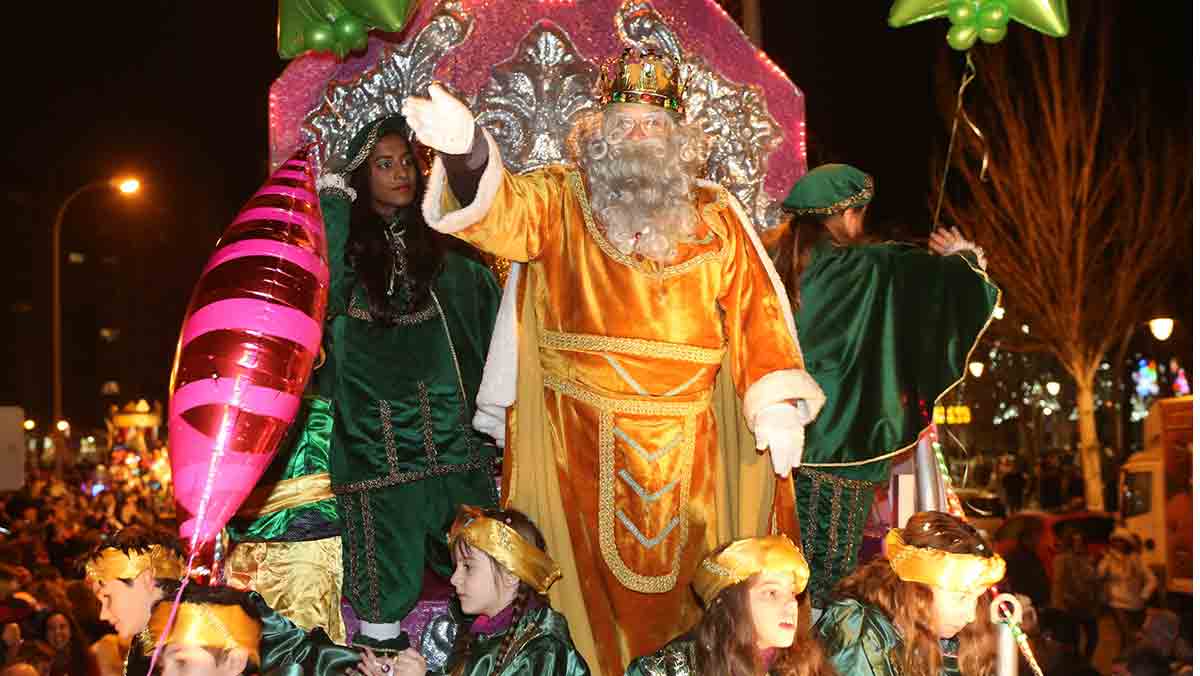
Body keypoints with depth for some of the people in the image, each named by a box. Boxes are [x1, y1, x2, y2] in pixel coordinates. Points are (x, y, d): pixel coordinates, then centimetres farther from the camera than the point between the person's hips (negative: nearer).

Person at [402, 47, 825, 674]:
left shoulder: (715, 216, 7)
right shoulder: (562, 198, 0)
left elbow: (753, 307, 4)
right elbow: (502, 212, -20)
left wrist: (777, 404, -9)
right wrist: (465, 149, -42)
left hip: (689, 444, 2)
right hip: (581, 437, -2)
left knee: (682, 575, 13)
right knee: (593, 581, 7)